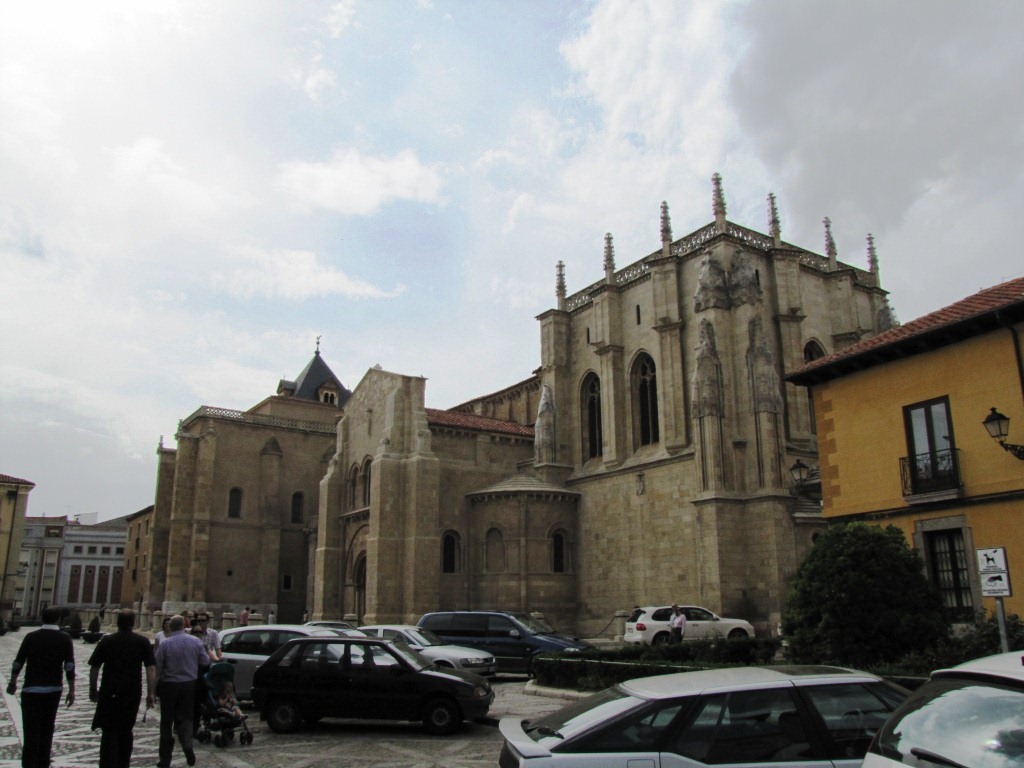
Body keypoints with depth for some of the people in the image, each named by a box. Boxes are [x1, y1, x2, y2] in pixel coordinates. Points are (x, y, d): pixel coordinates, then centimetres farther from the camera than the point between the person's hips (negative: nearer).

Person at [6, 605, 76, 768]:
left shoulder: (31, 637, -4)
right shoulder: (65, 639, -3)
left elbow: (18, 662, 1)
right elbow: (69, 666, -7)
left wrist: (13, 683, 17)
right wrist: (71, 690, -2)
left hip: (31, 689, -1)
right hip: (54, 690, 2)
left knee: (31, 730, 0)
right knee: (47, 730, 14)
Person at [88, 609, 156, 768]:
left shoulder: (107, 641, -1)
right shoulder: (142, 641, -1)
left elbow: (94, 668, 0)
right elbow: (151, 668, -6)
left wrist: (93, 690, 13)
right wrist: (150, 694, -2)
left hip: (109, 693, -1)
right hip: (132, 693, 2)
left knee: (109, 732, 1)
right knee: (126, 731, 18)